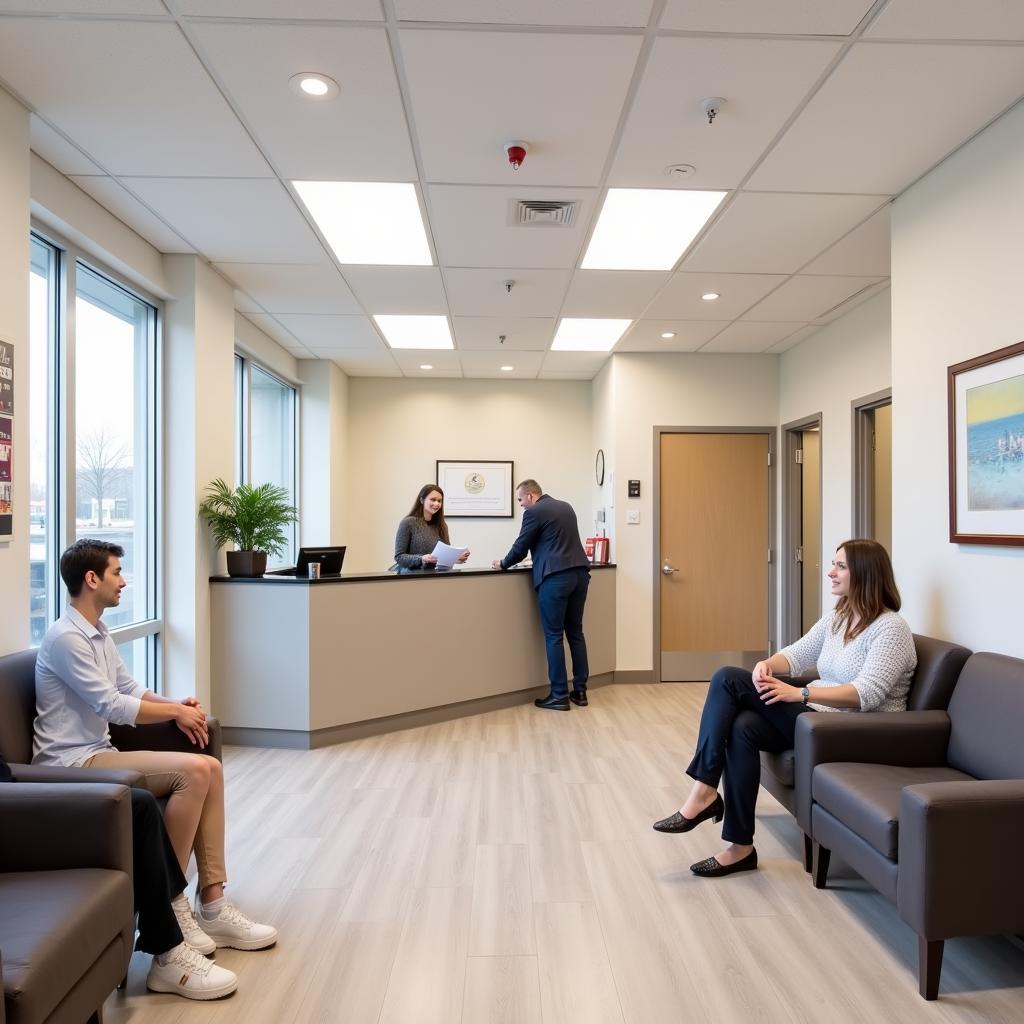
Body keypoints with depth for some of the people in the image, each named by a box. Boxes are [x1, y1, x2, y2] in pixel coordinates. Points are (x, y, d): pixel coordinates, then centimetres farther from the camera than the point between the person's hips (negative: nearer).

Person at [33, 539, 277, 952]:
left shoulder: (98, 633, 14)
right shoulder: (65, 637, -17)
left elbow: (129, 689, 15)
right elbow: (111, 706, -21)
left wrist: (176, 705, -4)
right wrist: (176, 712, -9)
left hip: (98, 752, 9)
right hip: (73, 763, -9)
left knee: (210, 769, -6)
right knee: (194, 770, -25)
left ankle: (212, 904, -4)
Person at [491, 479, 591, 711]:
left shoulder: (534, 512, -4)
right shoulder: (566, 507, 19)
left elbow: (521, 547, 0)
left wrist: (503, 564, 18)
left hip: (555, 577, -8)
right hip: (579, 573, 8)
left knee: (553, 636, 0)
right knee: (575, 632, 12)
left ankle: (559, 696, 3)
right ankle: (580, 691, 16)